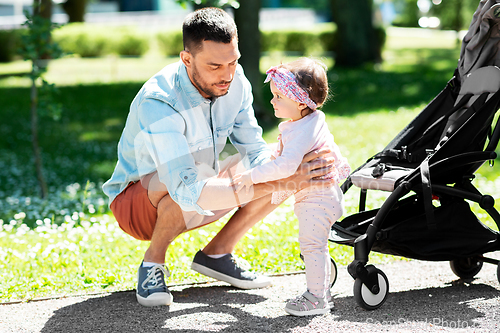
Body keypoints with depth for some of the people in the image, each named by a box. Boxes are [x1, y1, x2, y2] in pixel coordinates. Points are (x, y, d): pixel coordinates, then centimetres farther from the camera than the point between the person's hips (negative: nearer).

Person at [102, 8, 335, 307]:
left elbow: (255, 150, -8)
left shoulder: (234, 80, -13)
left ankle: (216, 253, 3)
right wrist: (276, 184, -49)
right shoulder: (157, 104, -35)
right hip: (136, 202, -6)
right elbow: (187, 190, -45)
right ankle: (153, 262, -12)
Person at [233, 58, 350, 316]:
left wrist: (252, 176, -35)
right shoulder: (314, 121, 6)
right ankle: (322, 291, 34)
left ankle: (317, 298, 4)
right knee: (317, 245, 21)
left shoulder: (303, 132, -28)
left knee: (312, 245, -4)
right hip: (321, 196, 11)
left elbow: (286, 165, -39)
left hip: (316, 200, -11)